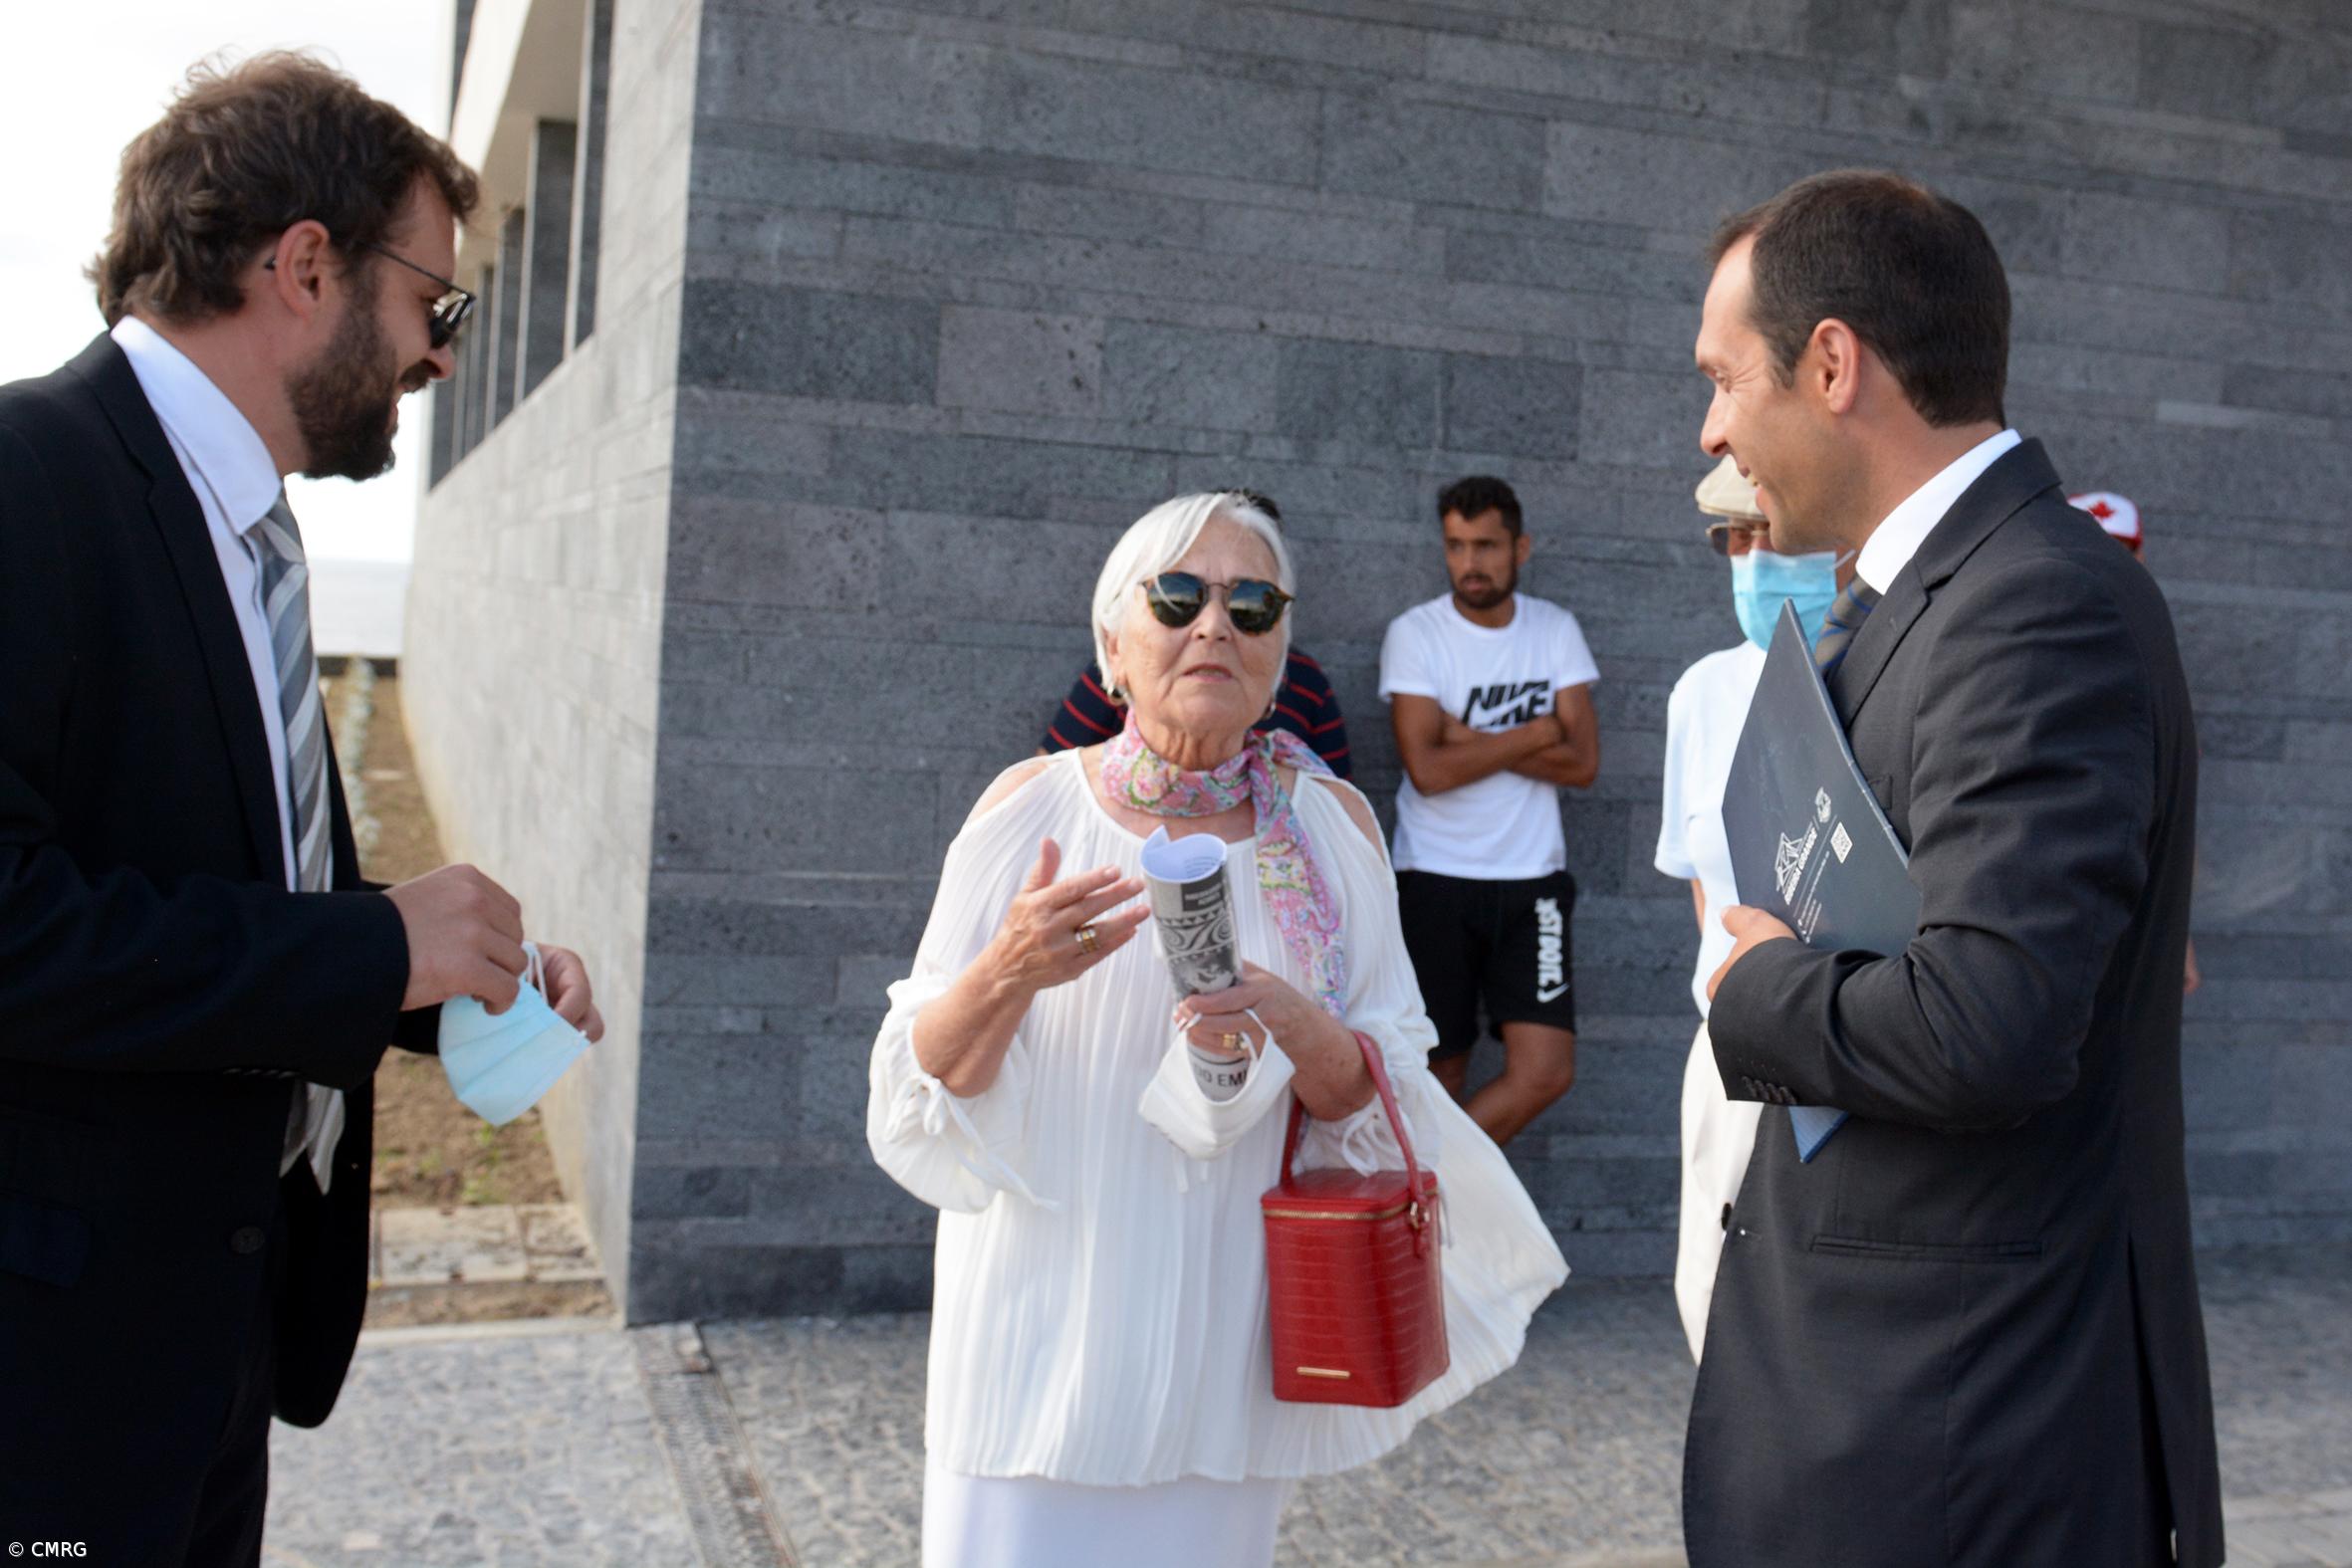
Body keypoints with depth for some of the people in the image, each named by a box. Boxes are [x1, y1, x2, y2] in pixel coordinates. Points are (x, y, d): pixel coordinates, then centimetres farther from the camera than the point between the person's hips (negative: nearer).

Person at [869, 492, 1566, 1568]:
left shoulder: (1328, 823, -2)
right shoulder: (1032, 808, -5)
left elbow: (1381, 1102, -1)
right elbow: (921, 1088, -4)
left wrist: (1297, 1029, -22)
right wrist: (1007, 974, -23)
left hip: (1227, 1327, 1)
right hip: (1049, 1314, -1)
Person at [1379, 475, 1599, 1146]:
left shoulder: (1556, 631, 5)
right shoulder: (1414, 633, -5)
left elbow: (1582, 762, -4)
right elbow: (1427, 769, -16)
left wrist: (1470, 739, -12)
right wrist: (1534, 734, -8)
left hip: (1531, 878, 3)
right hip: (1435, 881, -2)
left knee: (1546, 1071, -8)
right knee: (1441, 1072, 5)